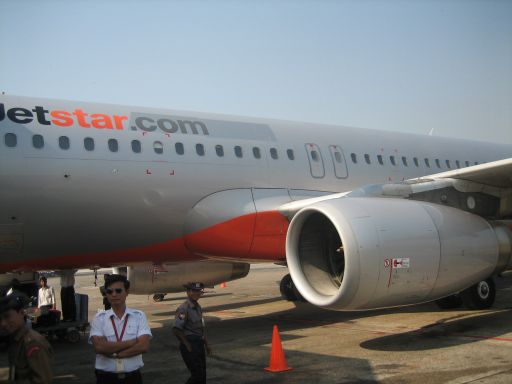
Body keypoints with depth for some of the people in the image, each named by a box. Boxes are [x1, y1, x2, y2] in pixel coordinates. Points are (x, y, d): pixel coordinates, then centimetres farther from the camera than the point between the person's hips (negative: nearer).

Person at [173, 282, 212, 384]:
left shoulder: (198, 307, 10)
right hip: (190, 345, -8)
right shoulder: (183, 309, -17)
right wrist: (187, 345, -14)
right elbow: (176, 330, -22)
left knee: (202, 375, 12)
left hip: (199, 344, 8)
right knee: (197, 375, -7)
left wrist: (206, 344, 16)